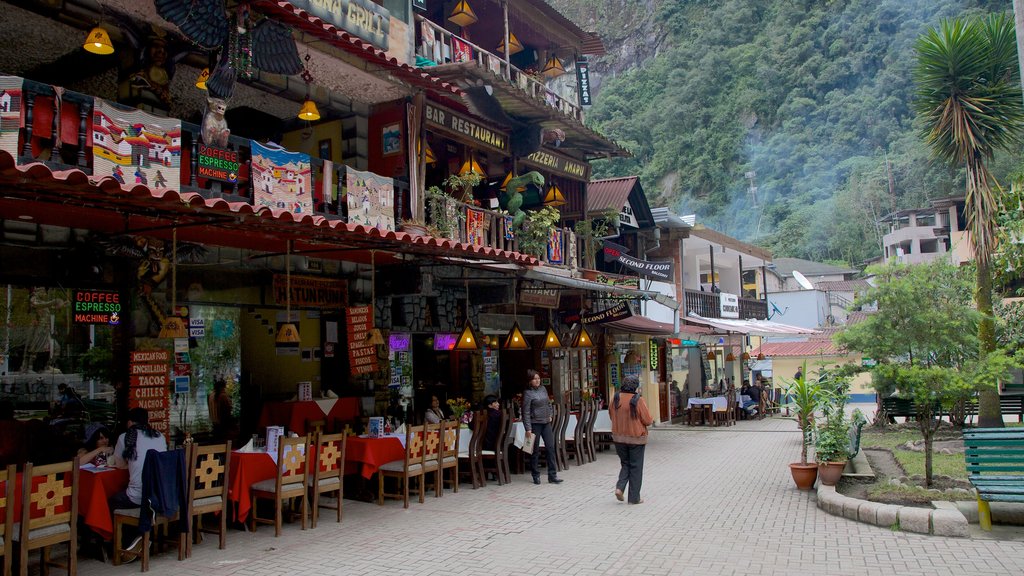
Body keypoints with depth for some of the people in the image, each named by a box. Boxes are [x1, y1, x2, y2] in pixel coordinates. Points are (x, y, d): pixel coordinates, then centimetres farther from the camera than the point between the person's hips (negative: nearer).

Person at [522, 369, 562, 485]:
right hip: (535, 424, -6)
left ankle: (552, 475, 6)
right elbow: (526, 412, -14)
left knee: (551, 448, 2)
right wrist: (528, 429, -18)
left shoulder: (543, 389, 8)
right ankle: (536, 476, 15)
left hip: (546, 423, 6)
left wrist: (550, 415, 10)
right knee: (535, 451, 4)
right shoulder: (528, 393, -11)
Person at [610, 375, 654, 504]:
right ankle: (634, 498, 12)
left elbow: (611, 415, 10)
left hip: (619, 437, 4)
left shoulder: (616, 398, -2)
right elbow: (647, 420, -12)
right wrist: (652, 420, 10)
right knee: (636, 467, 8)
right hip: (636, 438, -4)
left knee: (625, 463, 21)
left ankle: (620, 487, 1)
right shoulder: (638, 400, -17)